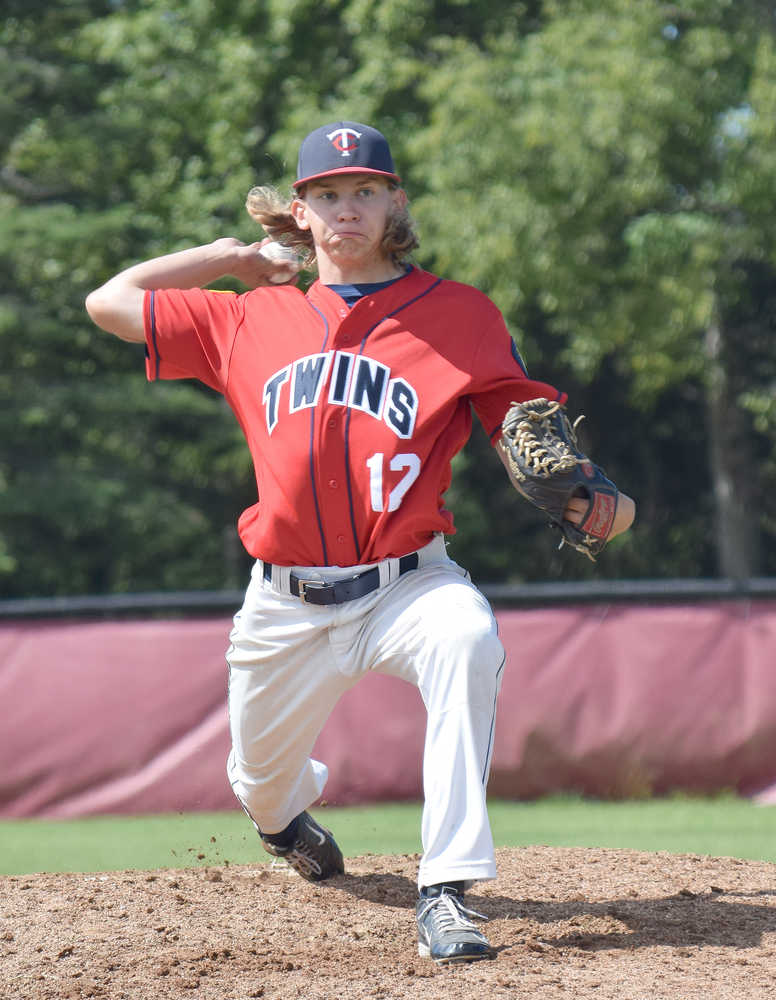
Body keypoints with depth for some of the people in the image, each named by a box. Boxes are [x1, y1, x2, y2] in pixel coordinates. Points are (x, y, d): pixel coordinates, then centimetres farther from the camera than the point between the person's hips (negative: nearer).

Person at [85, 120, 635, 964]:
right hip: (286, 602, 3)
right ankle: (292, 812, 56)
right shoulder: (254, 319, 10)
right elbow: (110, 301, 13)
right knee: (261, 788, 14)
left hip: (407, 584, -3)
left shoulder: (458, 313, 3)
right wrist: (233, 256, 15)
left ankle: (447, 891, -35)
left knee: (467, 639, -36)